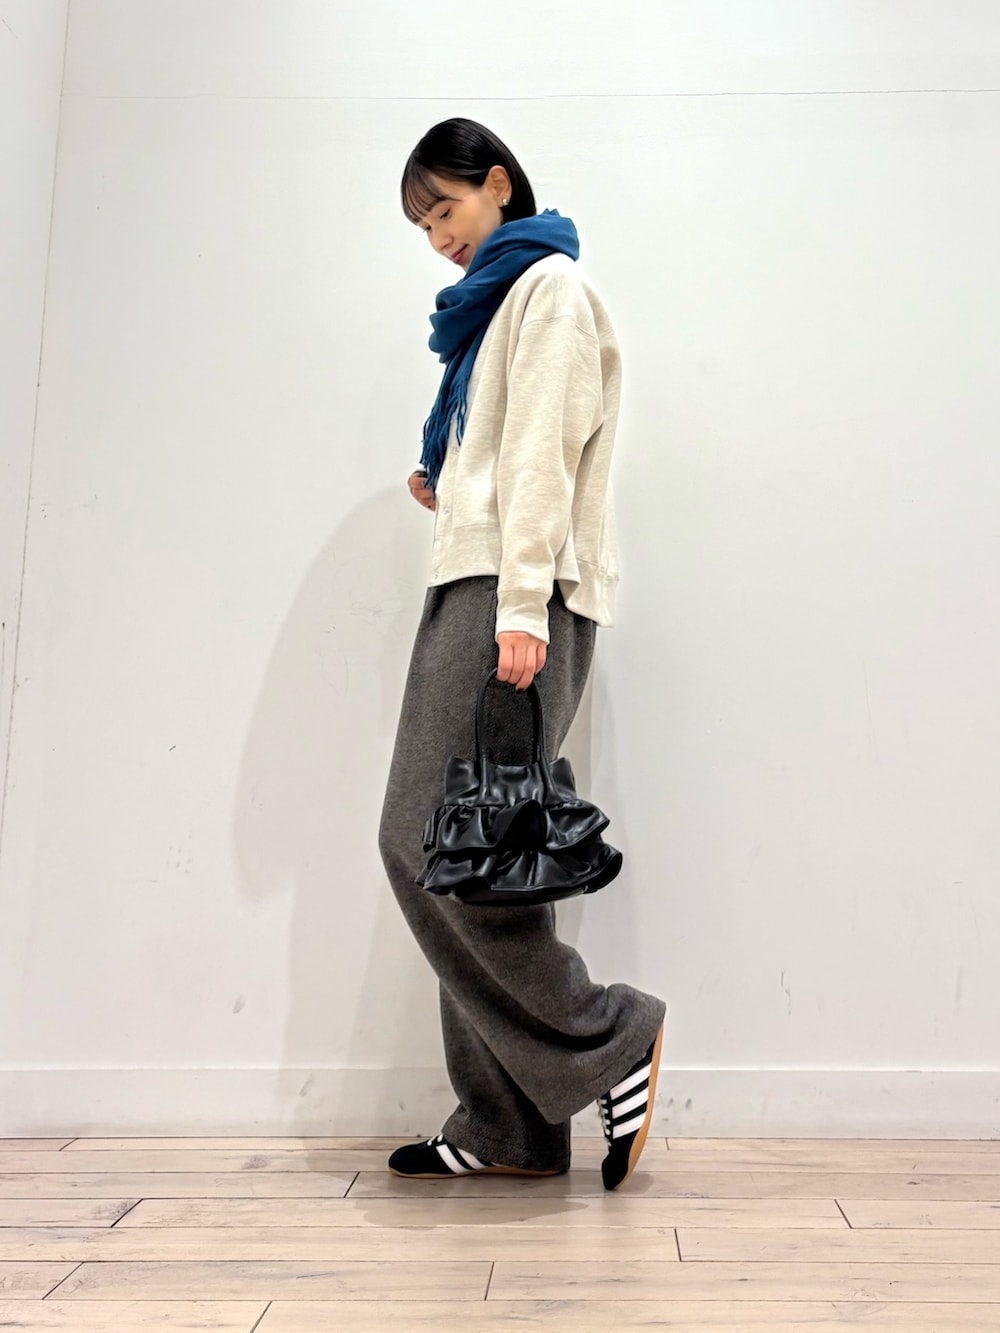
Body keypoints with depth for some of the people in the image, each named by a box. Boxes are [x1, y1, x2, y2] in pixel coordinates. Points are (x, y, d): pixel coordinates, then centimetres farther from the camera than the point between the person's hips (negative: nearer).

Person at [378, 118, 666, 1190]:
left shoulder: (549, 283, 3)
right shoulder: (494, 304, 30)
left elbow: (546, 451, -12)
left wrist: (521, 604, -21)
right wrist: (449, 494, 16)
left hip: (517, 595, -9)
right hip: (474, 589, 9)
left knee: (436, 843, -18)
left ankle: (608, 1041, -5)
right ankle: (507, 1129, 4)